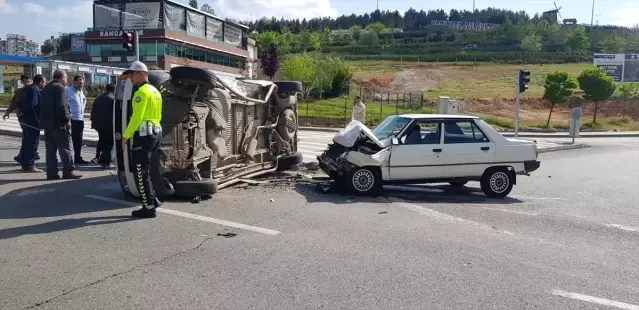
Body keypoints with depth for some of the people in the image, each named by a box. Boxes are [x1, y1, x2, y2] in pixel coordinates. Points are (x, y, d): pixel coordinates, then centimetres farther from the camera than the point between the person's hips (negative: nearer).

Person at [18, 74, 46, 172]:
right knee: (32, 143, -4)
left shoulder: (27, 89, 15)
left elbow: (19, 104, 18)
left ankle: (24, 164, 21)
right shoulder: (35, 90, -14)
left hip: (25, 120, 9)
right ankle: (29, 165, -1)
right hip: (33, 121, -9)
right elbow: (33, 105, -24)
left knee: (26, 142, 15)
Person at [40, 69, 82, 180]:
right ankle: (69, 171, -1)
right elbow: (61, 106, -22)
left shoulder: (46, 88, 17)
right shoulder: (60, 88, -12)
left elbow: (42, 105, 20)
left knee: (50, 149, 9)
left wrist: (45, 120, 20)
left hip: (47, 123, 9)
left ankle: (52, 173, 10)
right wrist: (67, 119, -13)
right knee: (65, 148, -2)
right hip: (58, 123, -9)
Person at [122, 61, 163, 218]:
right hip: (156, 133, 10)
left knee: (140, 173, -2)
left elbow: (136, 117, -19)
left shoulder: (142, 92, -13)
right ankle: (152, 200, 21)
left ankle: (149, 208, 2)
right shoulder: (155, 91, 17)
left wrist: (125, 136, -12)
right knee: (143, 171, 19)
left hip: (144, 135, -10)